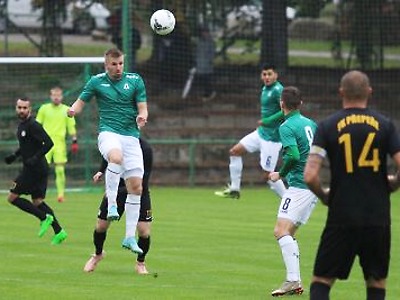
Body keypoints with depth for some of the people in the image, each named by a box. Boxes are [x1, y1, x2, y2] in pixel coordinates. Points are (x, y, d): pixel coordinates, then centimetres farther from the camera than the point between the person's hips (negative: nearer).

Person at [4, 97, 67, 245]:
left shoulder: (33, 126, -16)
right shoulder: (22, 125, 14)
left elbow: (48, 143, -22)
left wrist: (35, 158, -25)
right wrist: (14, 155, 17)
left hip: (34, 169, -10)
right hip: (37, 169, 10)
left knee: (12, 197, -4)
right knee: (37, 201, 11)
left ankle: (44, 217, -5)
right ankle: (58, 231, 8)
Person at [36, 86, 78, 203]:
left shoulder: (66, 110, 7)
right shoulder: (44, 108, 7)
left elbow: (71, 127, 9)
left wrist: (74, 141, 3)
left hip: (60, 143, 0)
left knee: (60, 169, -5)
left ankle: (61, 194, 0)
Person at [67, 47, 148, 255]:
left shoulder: (135, 80, 8)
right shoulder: (97, 82, 6)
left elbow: (142, 107, 8)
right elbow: (81, 101, 12)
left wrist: (142, 116, -16)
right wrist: (73, 109, -11)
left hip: (131, 135, 3)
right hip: (108, 132, -3)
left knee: (136, 185, -4)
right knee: (116, 157, -39)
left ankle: (130, 237, 3)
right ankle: (111, 205, -36)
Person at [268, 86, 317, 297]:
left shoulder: (287, 127, -11)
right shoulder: (311, 124, 14)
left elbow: (293, 155, -22)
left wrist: (280, 174, -7)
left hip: (299, 185, -9)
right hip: (314, 185, 9)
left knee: (281, 231, -15)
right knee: (288, 233, 15)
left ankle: (292, 280, -27)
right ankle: (296, 283, 11)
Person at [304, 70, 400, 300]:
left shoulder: (327, 126, -2)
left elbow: (310, 176, -10)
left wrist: (324, 196, 10)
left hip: (341, 218, -1)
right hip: (378, 218, 1)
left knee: (321, 281, 6)